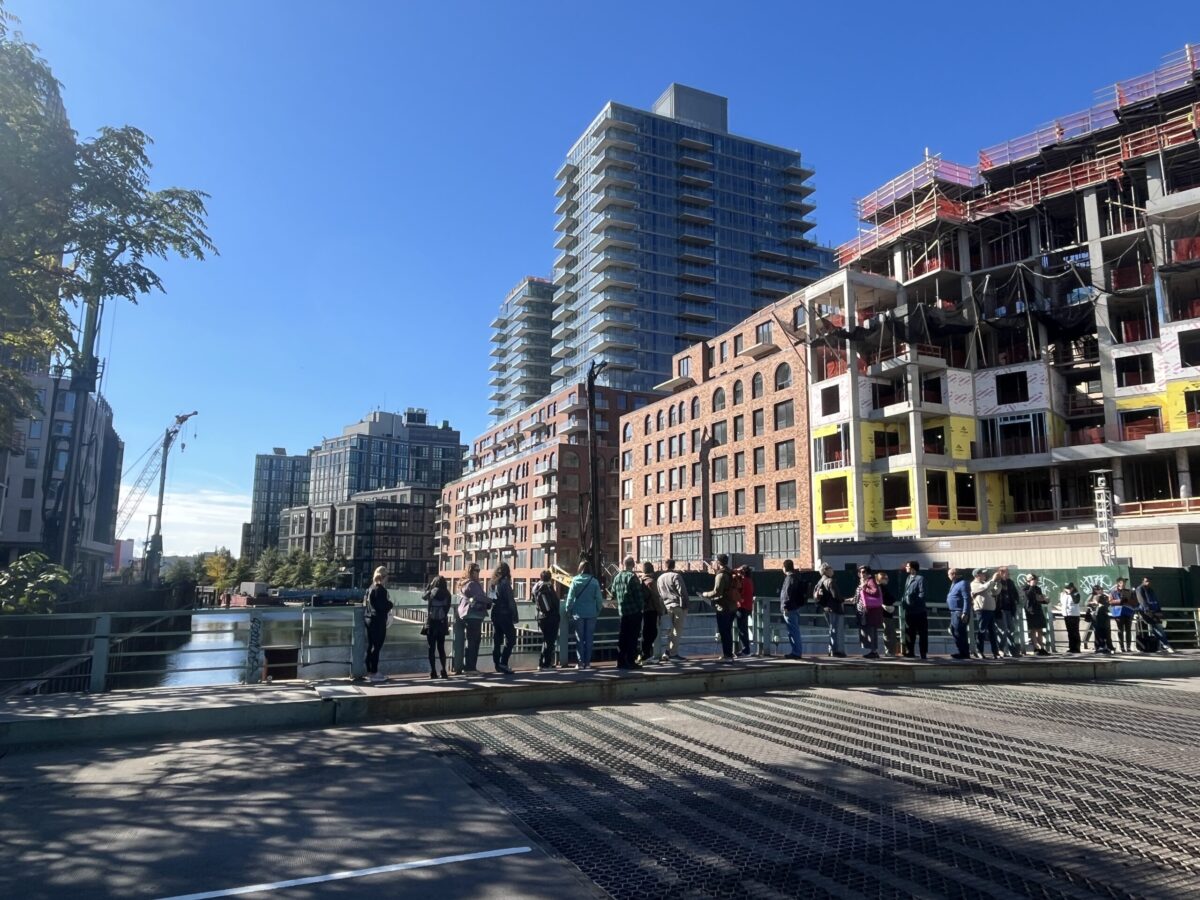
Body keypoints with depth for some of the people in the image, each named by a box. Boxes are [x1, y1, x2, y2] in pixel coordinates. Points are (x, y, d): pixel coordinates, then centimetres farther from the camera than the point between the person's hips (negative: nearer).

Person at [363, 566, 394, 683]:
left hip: (369, 619, 9)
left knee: (370, 646, 14)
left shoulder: (370, 588, 10)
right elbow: (384, 606, -20)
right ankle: (374, 673, 1)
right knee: (376, 647, -3)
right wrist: (390, 603, 0)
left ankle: (370, 672, 21)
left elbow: (365, 602, 15)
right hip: (378, 621, -9)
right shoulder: (381, 589, -16)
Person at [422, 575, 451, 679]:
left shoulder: (432, 592, -6)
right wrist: (447, 624, 8)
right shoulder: (447, 594, 0)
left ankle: (433, 671, 2)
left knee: (431, 648, 4)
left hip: (431, 623, -2)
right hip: (442, 623, 2)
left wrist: (429, 585, 16)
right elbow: (447, 608, 2)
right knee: (441, 648, 10)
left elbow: (423, 597, 15)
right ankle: (443, 670, 4)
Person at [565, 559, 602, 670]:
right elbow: (599, 598, -2)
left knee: (579, 638, 6)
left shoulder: (575, 580, -5)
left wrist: (568, 610, 4)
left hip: (578, 613, -1)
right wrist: (598, 611, 10)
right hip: (591, 613, 1)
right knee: (589, 638, 8)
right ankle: (587, 662, 9)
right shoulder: (594, 581, -3)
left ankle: (580, 662, 3)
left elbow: (570, 597, -5)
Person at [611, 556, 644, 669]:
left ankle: (621, 661, 13)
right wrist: (642, 607, -4)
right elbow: (638, 595, -14)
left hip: (622, 611, 6)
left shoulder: (617, 577, 7)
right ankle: (631, 661, 0)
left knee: (622, 637, 11)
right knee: (633, 637, -1)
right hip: (634, 611, -6)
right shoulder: (632, 577, -13)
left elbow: (613, 594, 14)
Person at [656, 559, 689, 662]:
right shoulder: (675, 576, -8)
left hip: (667, 606, 6)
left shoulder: (660, 578, 12)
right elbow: (682, 591, -13)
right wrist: (685, 605, -8)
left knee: (671, 631, 16)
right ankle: (673, 654, -2)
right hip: (678, 606, -6)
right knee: (677, 630, -2)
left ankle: (667, 652, 13)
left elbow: (659, 594, 14)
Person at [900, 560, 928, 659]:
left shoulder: (920, 578, -9)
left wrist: (913, 601, -19)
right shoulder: (908, 578, 16)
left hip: (918, 611, -8)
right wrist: (903, 601, 6)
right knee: (909, 632, 11)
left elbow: (922, 594, -15)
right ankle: (910, 652, 19)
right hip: (909, 610, 8)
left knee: (922, 633, 2)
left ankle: (923, 653, 8)